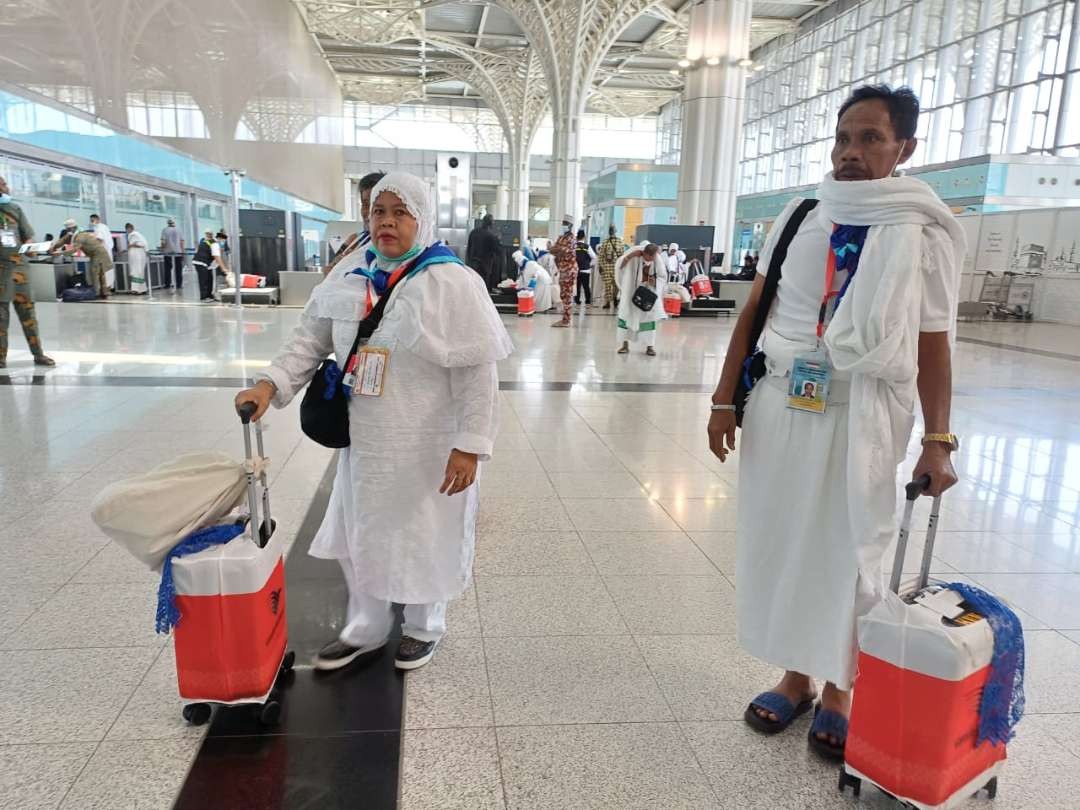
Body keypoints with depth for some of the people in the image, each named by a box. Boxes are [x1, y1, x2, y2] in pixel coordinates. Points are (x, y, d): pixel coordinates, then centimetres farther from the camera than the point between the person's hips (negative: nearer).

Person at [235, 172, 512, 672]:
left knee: (425, 538, 13)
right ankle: (365, 628, 42)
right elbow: (309, 340, 7)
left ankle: (425, 627, 40)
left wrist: (470, 446, -20)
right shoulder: (349, 280, 3)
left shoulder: (453, 283, -14)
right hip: (364, 441, 6)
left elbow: (477, 372, -17)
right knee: (360, 536, 18)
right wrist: (269, 384, -9)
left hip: (428, 447, -5)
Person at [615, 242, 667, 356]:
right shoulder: (635, 256, -20)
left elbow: (663, 277, -4)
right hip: (632, 290, 0)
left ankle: (650, 346, 6)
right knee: (627, 314, 3)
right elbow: (619, 266, -15)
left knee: (649, 315, -1)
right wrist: (629, 256, -29)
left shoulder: (658, 259, -16)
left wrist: (654, 282, -24)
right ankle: (625, 344, 13)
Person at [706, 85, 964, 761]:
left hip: (862, 416, -3)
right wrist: (725, 399, 3)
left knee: (847, 553, 7)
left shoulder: (926, 231, -1)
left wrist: (938, 440, -8)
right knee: (781, 542, 11)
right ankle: (796, 678, 31)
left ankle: (837, 694, 28)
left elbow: (934, 345, -1)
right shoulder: (800, 217, 6)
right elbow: (754, 311, 6)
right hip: (781, 405, 3)